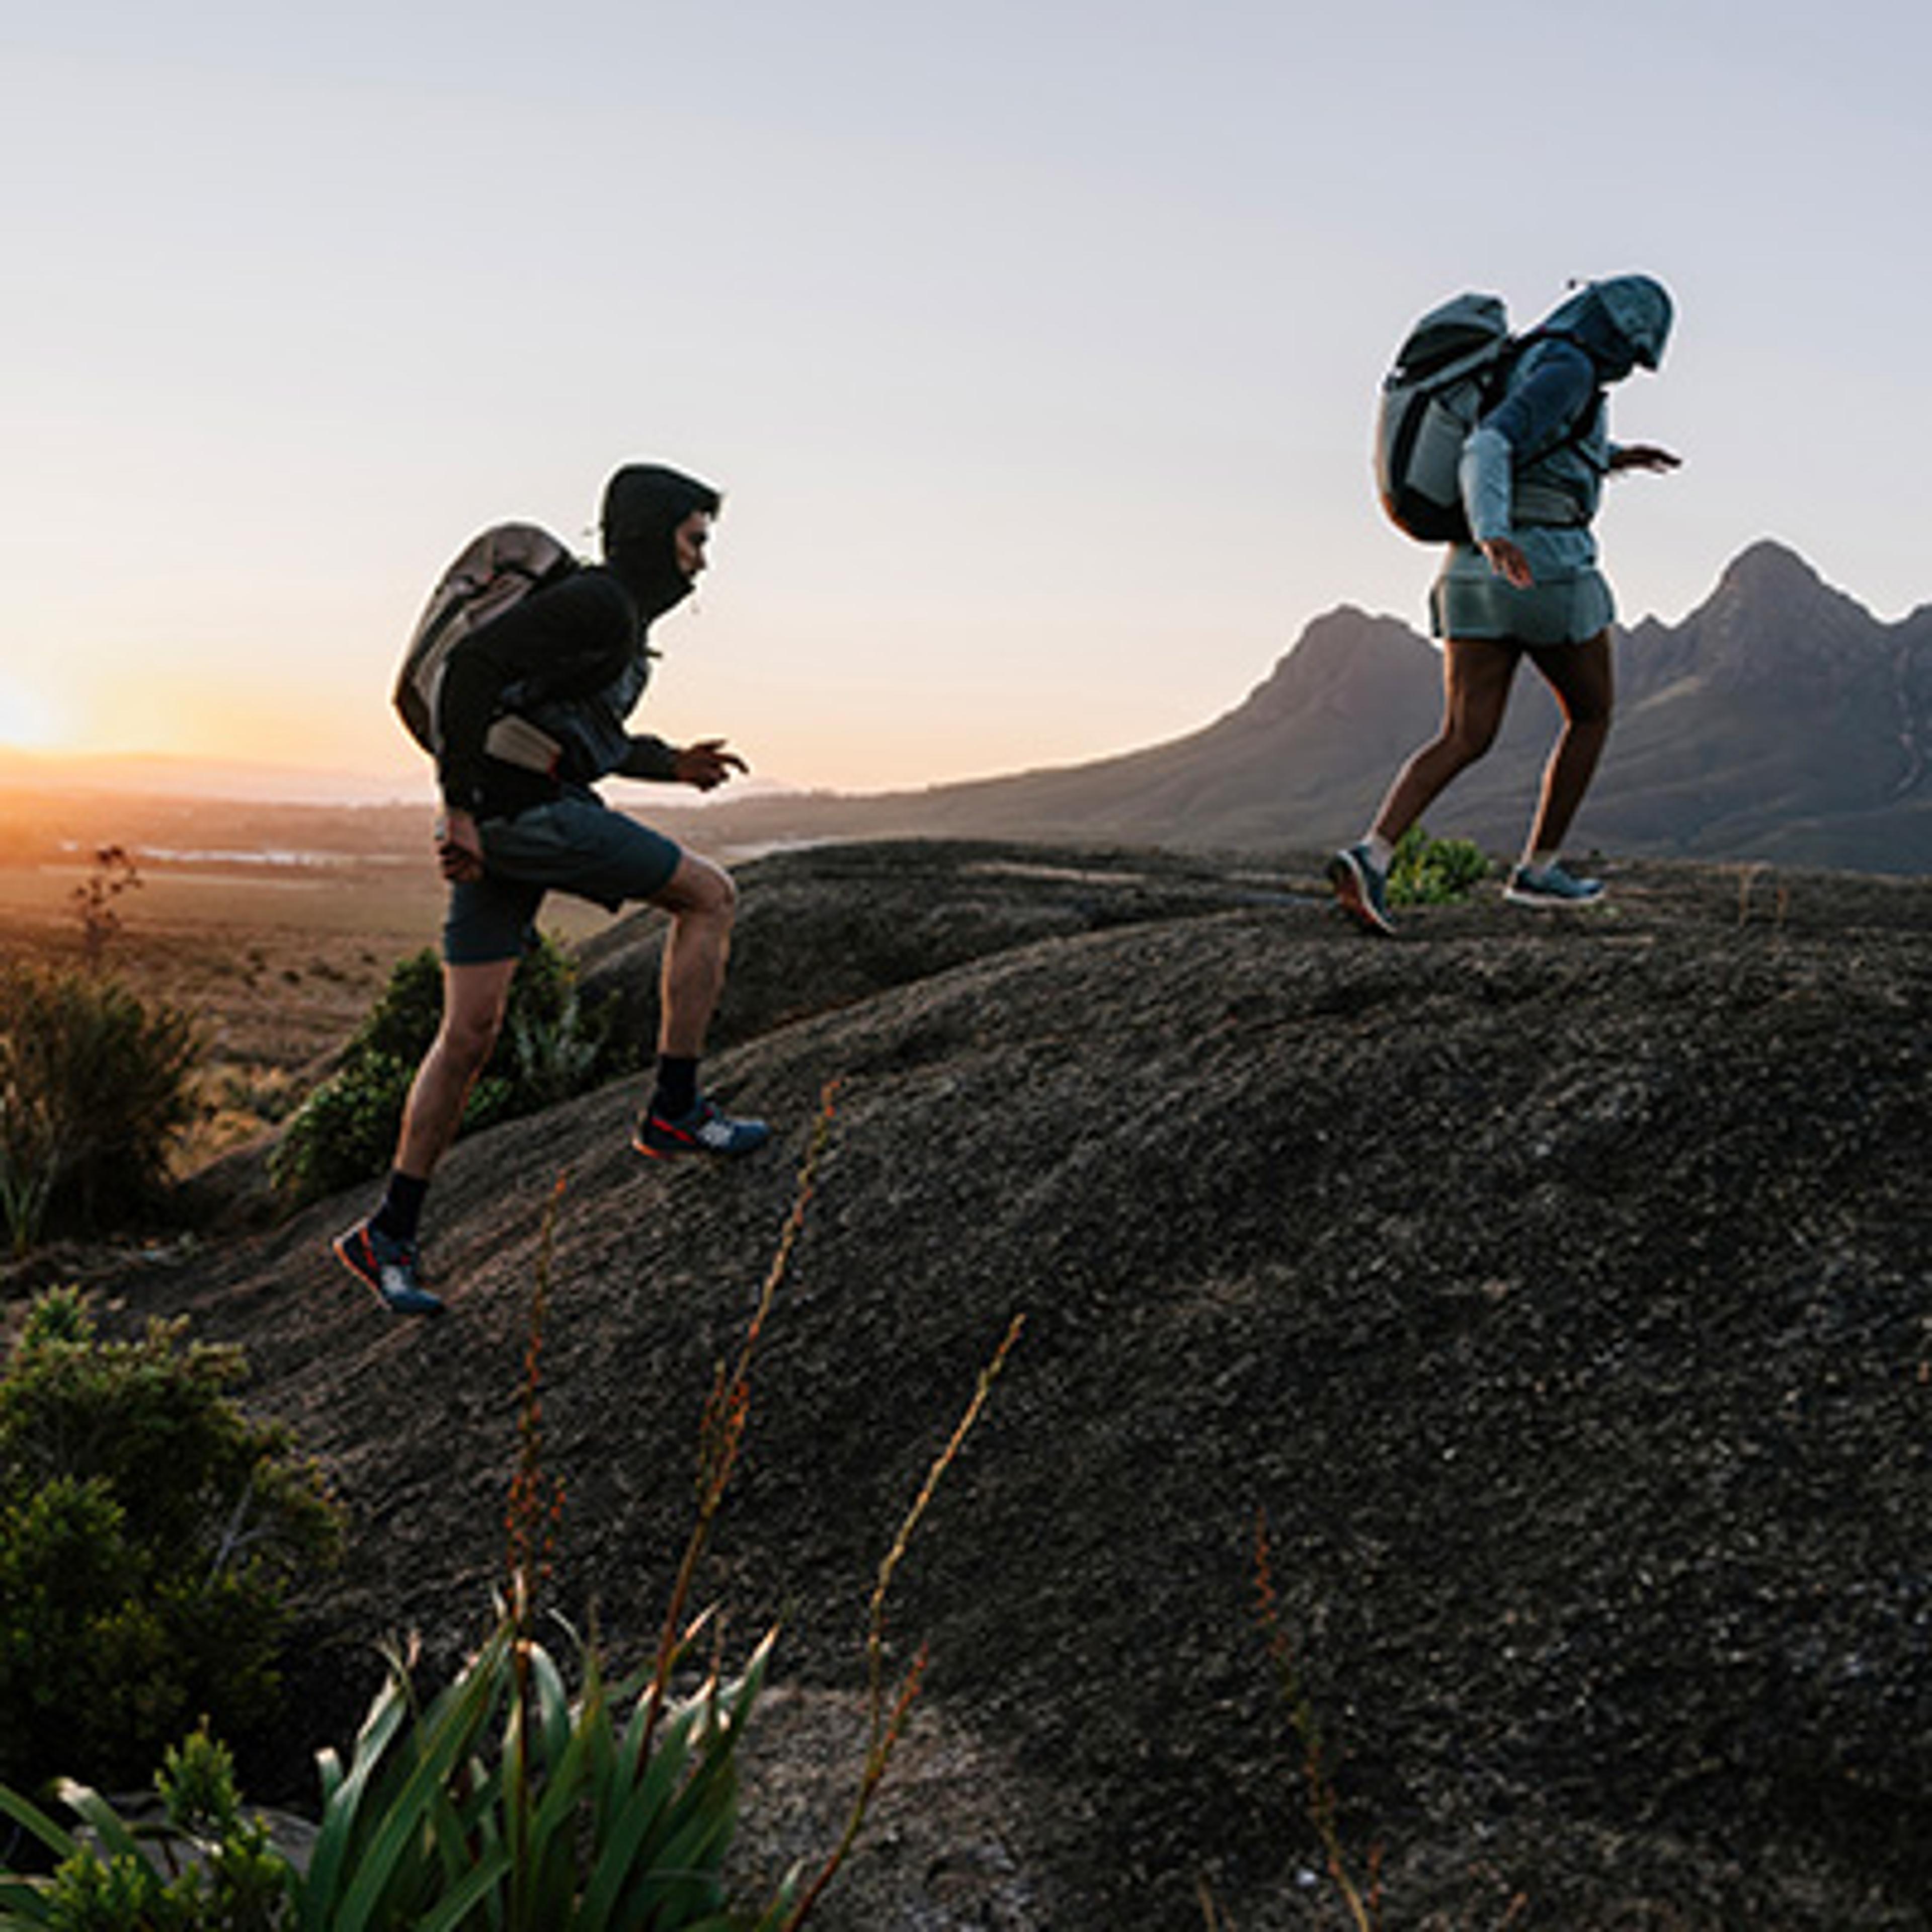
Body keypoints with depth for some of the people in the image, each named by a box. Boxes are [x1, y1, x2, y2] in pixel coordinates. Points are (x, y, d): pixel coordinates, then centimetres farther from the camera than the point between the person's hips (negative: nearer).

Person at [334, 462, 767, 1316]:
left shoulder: (625, 616, 22)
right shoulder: (596, 603, -10)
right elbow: (472, 665, -20)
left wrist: (670, 763, 24)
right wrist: (461, 809, -21)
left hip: (499, 824, 10)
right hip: (528, 810, -10)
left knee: (469, 1033, 9)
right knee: (709, 894, 1)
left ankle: (390, 1233, 12)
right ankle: (674, 1108, 5)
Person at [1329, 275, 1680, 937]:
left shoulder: (1520, 365, 20)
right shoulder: (1568, 370, -9)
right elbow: (1489, 446, -26)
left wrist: (1611, 457, 40)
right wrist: (1494, 533, -40)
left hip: (1472, 573, 8)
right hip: (1547, 568, -8)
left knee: (1465, 739, 1)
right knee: (1590, 715, 15)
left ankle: (1371, 855, -21)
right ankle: (1539, 868, 18)